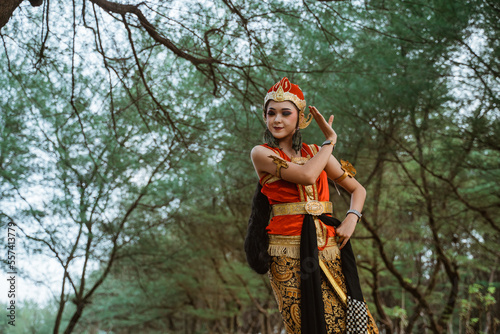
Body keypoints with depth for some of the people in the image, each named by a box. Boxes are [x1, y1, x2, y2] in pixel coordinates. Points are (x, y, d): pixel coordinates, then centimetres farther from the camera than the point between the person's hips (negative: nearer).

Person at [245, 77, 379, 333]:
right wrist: (330, 139, -3)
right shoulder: (261, 153, 0)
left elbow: (357, 189, 19)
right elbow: (306, 175, -17)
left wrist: (352, 218, -1)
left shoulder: (315, 152, 13)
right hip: (289, 256, -4)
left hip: (328, 251, 4)